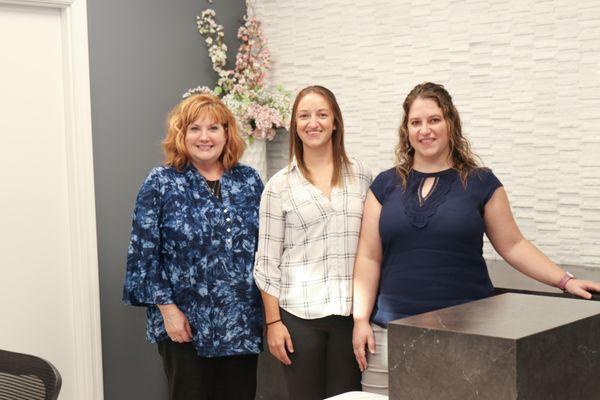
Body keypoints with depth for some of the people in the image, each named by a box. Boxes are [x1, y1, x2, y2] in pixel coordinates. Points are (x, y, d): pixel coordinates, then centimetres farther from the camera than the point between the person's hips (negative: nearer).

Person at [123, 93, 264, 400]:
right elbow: (144, 253, -6)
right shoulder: (160, 184, -4)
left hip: (242, 324, 3)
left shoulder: (249, 180, 6)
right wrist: (167, 308, -12)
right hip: (185, 324, -3)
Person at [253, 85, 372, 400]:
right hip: (299, 314, -2)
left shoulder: (361, 176, 7)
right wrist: (273, 321, -4)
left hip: (351, 312, 2)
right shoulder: (279, 185, 1)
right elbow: (267, 260, 1)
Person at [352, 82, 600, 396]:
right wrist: (360, 318, 0)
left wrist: (565, 281, -3)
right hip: (392, 331, 1)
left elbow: (512, 245, 7)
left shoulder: (481, 183, 4)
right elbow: (369, 258, 7)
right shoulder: (386, 185, 8)